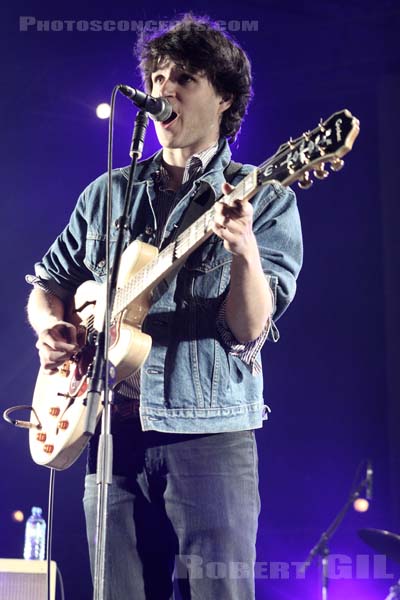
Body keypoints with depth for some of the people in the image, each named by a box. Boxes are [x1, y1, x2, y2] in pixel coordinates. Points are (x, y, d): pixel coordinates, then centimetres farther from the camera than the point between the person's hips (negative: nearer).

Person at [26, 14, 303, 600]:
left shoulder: (265, 200, 0)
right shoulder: (108, 193, 14)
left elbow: (249, 329, -11)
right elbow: (48, 283, 21)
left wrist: (244, 249, -30)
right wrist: (50, 326, -2)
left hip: (210, 435, -4)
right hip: (112, 431, 4)